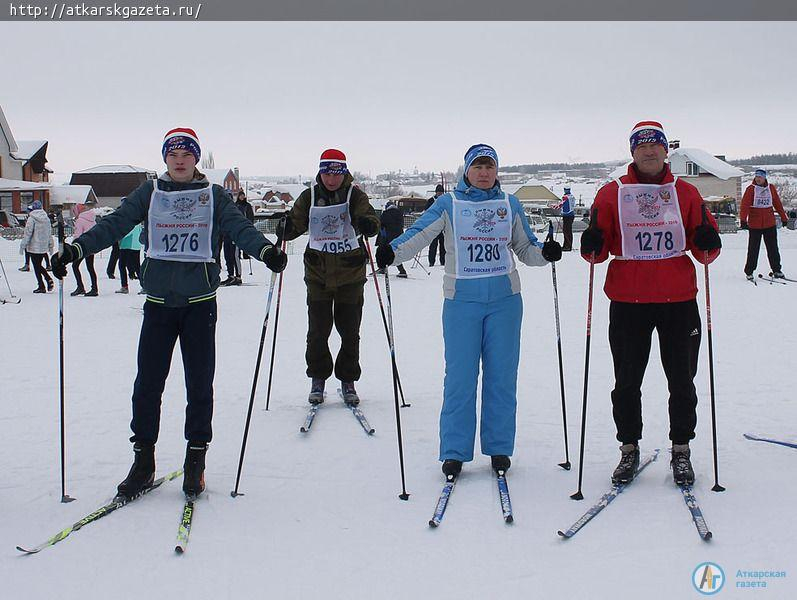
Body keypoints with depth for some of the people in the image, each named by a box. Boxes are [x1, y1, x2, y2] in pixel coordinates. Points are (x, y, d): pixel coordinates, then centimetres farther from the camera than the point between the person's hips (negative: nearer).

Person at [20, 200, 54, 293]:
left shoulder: (32, 218, -13)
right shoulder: (46, 218, 6)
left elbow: (27, 233, -14)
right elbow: (50, 233, 12)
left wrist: (23, 245, -7)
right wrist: (51, 246, 21)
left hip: (34, 247, -6)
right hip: (44, 247, 6)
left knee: (36, 267, 2)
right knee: (39, 265, 19)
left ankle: (41, 287, 3)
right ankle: (49, 279, -1)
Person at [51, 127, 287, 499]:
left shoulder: (213, 195, 6)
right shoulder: (149, 193, 9)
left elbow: (239, 227, -7)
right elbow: (115, 224, -1)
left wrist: (265, 250, -27)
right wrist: (76, 249, -15)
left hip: (200, 302, -1)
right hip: (158, 303, 1)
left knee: (199, 385, 3)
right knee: (147, 383, 0)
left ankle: (195, 461, 16)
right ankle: (143, 461, 13)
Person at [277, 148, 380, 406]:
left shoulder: (355, 195, -4)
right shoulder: (310, 197, 2)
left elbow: (369, 217, -17)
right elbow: (296, 222, -1)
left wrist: (368, 224, -41)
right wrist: (285, 228, -24)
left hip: (350, 272, -1)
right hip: (318, 273, 1)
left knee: (349, 331, 7)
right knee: (318, 331, 3)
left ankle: (348, 381, 21)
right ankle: (318, 379, 20)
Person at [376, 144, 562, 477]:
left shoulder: (510, 204, 11)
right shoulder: (448, 204, 4)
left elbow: (525, 249, 13)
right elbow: (418, 233, -9)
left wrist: (545, 252, -8)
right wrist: (392, 250, -27)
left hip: (505, 299, 2)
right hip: (462, 300, -2)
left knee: (501, 374, 5)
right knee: (459, 377, -2)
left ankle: (499, 447, 17)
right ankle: (454, 451, 8)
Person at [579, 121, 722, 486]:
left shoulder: (686, 193, 9)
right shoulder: (612, 194, 5)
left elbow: (704, 249, 9)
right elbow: (599, 248, 5)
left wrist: (707, 244, -13)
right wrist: (593, 247, -17)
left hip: (679, 300, 1)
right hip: (628, 301, -1)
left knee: (682, 380, 8)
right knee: (627, 381, 6)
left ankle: (681, 451, 22)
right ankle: (629, 449, 21)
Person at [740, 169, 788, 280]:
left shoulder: (771, 188, 7)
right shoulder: (750, 189, -4)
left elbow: (777, 204, 15)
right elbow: (745, 205, -13)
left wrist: (784, 218, 19)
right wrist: (743, 220, -25)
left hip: (770, 224, 3)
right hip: (754, 225, -3)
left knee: (773, 248, 8)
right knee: (753, 249, 1)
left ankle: (776, 270, 18)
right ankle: (749, 272, 10)